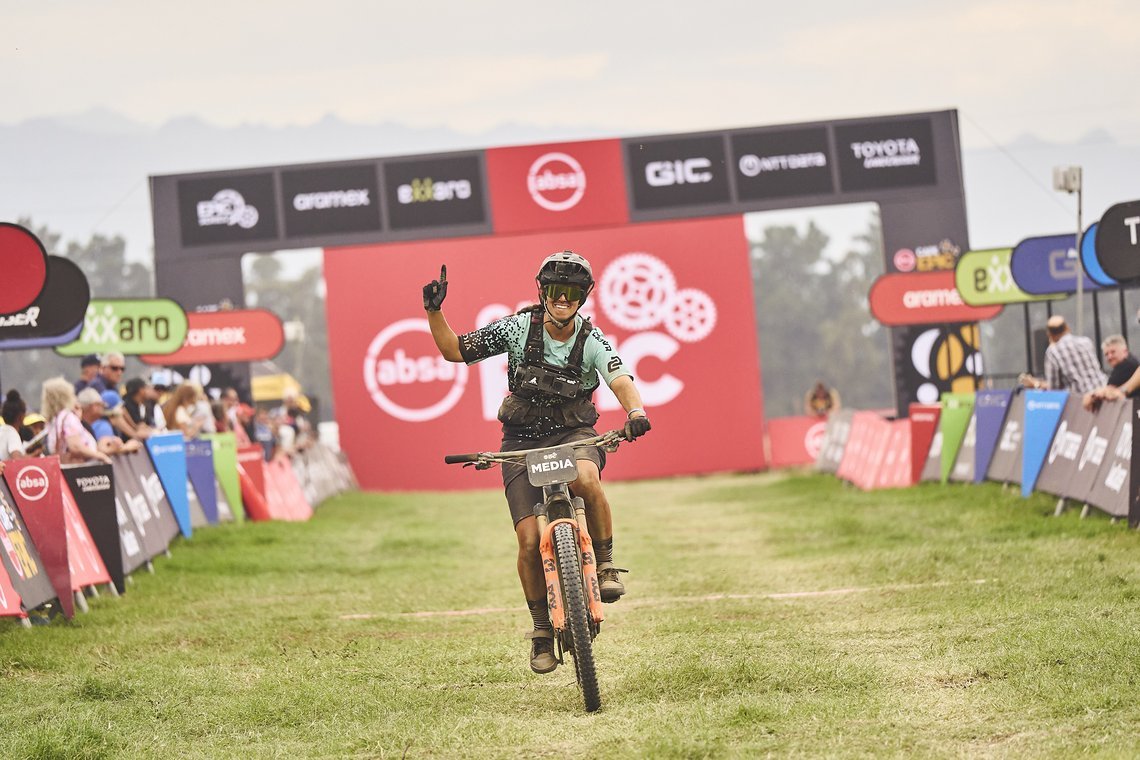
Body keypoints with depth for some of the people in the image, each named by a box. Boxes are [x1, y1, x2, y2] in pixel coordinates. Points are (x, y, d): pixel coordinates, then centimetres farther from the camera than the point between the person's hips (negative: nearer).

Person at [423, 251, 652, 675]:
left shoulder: (592, 341, -8)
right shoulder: (518, 329, -6)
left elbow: (620, 379, -26)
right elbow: (455, 351, -1)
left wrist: (635, 410, -47)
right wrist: (434, 312, -16)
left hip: (573, 433, -1)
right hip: (523, 440, 1)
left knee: (586, 479, -38)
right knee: (530, 539, -12)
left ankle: (606, 564, -15)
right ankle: (541, 630, 6)